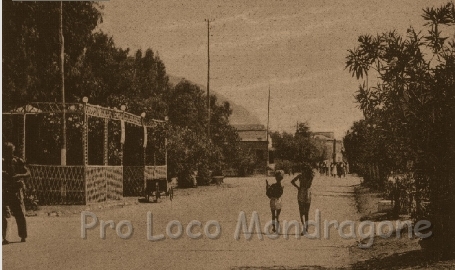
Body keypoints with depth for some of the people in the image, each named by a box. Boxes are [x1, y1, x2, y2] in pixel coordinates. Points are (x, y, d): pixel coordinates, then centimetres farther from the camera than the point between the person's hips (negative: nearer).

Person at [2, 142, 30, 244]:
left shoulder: (18, 162, 3)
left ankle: (23, 236, 16)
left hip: (17, 191, 0)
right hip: (4, 191, 0)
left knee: (20, 215, 3)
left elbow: (28, 173, -2)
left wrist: (19, 175, -22)